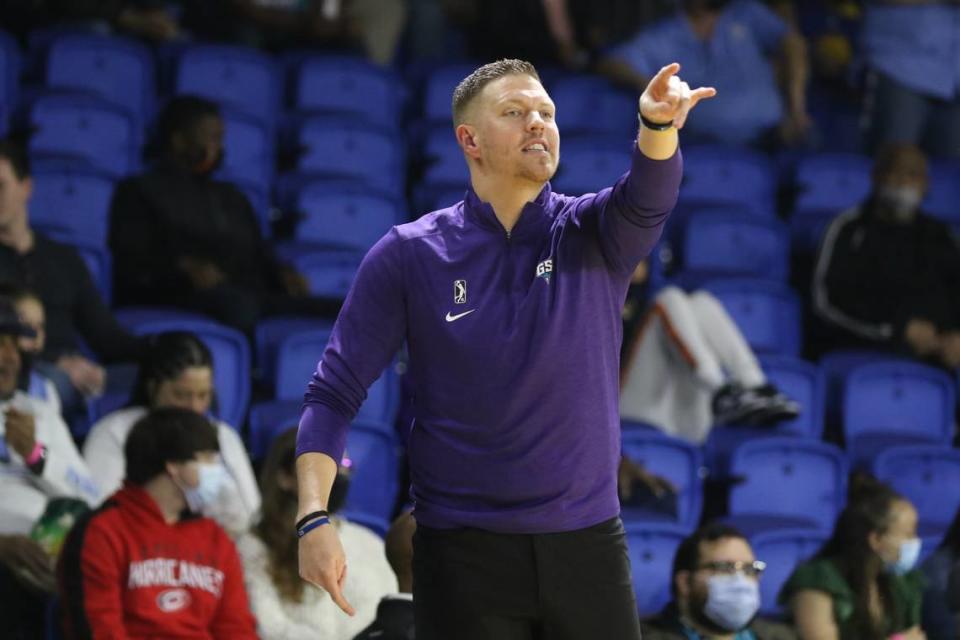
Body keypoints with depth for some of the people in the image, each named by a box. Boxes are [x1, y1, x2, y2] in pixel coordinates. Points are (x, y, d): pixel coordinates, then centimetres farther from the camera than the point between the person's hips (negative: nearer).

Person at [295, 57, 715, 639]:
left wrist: (658, 123, -44)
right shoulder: (409, 255, 0)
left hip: (588, 543, 1)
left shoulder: (591, 236, 2)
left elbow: (649, 194, -21)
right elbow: (334, 395, 1)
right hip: (464, 552, -1)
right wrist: (314, 518, -13)